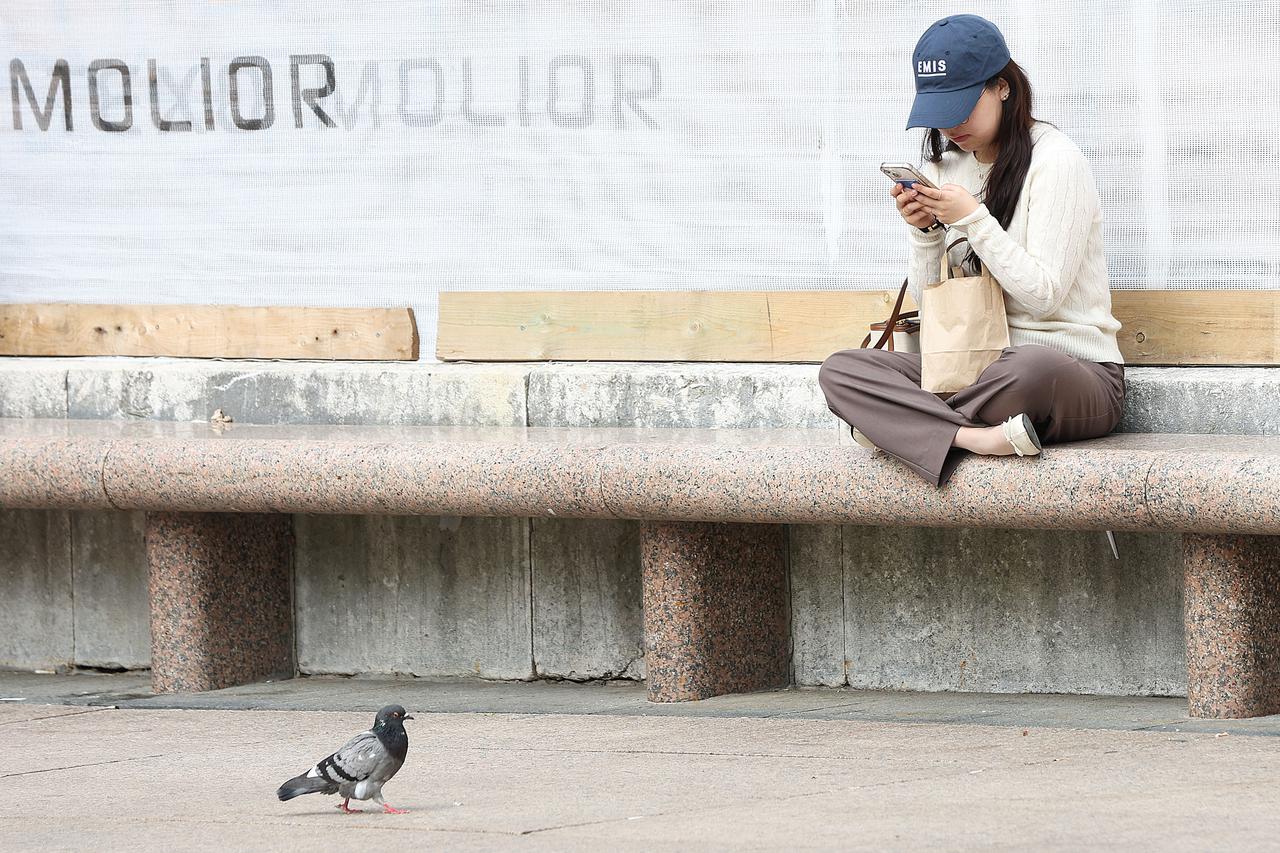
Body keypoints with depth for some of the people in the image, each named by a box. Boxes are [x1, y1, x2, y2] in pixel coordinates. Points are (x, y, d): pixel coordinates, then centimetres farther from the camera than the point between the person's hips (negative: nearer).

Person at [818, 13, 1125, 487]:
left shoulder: (1054, 160, -8)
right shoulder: (947, 167, 12)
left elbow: (1044, 296, -14)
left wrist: (972, 219, -18)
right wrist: (924, 231, -7)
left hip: (1076, 373, -6)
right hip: (978, 366, 6)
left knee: (1032, 367, -44)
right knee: (840, 369, -15)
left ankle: (901, 425, -20)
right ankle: (976, 437, -35)